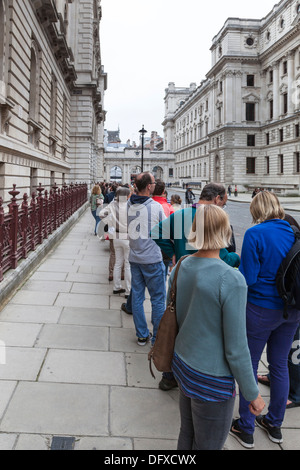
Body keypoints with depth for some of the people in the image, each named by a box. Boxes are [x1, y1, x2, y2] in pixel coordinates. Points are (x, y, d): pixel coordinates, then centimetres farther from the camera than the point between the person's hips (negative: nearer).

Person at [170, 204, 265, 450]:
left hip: (183, 364, 6)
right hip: (211, 381, -6)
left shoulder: (181, 267, -6)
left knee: (187, 434, 26)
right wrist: (253, 395, -6)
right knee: (208, 446, 16)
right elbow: (236, 350, -20)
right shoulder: (231, 280, -26)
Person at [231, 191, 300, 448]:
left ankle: (246, 428, 23)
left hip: (261, 309, -6)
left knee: (248, 366, 10)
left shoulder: (255, 234, -17)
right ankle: (275, 424, 35)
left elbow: (248, 278, -18)